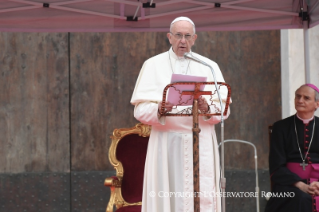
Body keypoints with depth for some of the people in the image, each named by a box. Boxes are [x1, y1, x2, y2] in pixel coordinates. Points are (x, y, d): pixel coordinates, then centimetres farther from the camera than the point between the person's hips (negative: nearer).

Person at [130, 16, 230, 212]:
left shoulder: (209, 67, 12)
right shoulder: (153, 65, 8)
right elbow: (140, 109, -1)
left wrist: (207, 108, -17)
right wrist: (159, 109, -22)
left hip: (201, 143, 1)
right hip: (166, 144, -1)